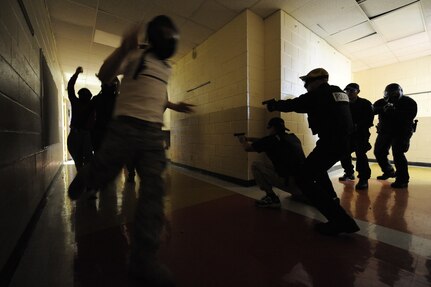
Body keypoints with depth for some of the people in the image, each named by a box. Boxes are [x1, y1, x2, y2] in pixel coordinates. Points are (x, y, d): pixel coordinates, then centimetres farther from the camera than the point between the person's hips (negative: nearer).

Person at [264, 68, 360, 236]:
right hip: (344, 141, 10)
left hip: (330, 142, -10)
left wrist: (273, 105, 18)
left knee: (304, 180, -8)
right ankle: (331, 200, 46)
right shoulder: (338, 92, 17)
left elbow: (292, 105, 0)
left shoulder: (317, 95, -8)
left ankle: (341, 220, -11)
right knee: (318, 168, 32)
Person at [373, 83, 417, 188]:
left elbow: (410, 115, -18)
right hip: (384, 131, 5)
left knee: (398, 154, -18)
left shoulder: (408, 102, -6)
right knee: (379, 152, 8)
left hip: (401, 131, -5)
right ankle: (389, 172, 30)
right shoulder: (381, 102, 2)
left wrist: (395, 111, -29)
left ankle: (403, 180, -9)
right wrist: (382, 109, -34)